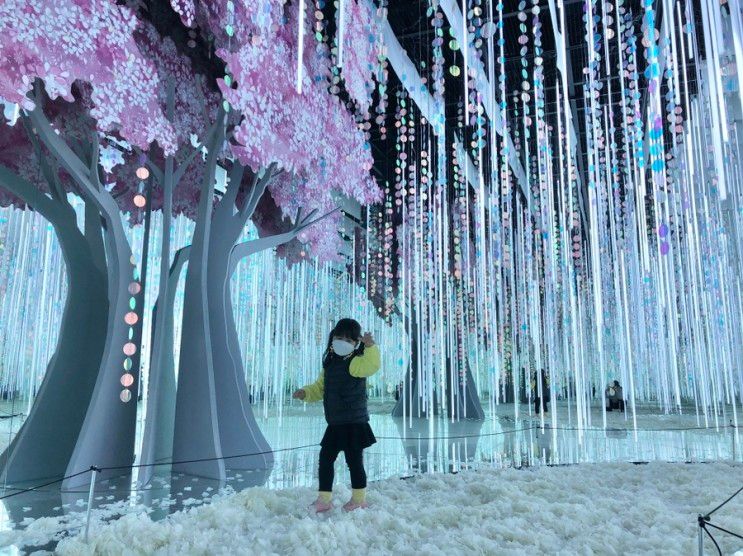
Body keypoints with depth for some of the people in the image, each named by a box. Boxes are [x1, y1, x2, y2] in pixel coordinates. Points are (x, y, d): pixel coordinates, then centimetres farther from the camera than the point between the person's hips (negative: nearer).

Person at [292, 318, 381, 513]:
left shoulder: (355, 362, -14)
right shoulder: (330, 363, 11)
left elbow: (372, 365, -36)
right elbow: (320, 388, 19)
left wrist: (371, 347, -49)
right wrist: (305, 392, 3)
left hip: (354, 423, -8)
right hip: (335, 424, 8)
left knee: (354, 460, 3)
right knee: (325, 458, 13)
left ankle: (359, 499, 22)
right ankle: (324, 499, 26)